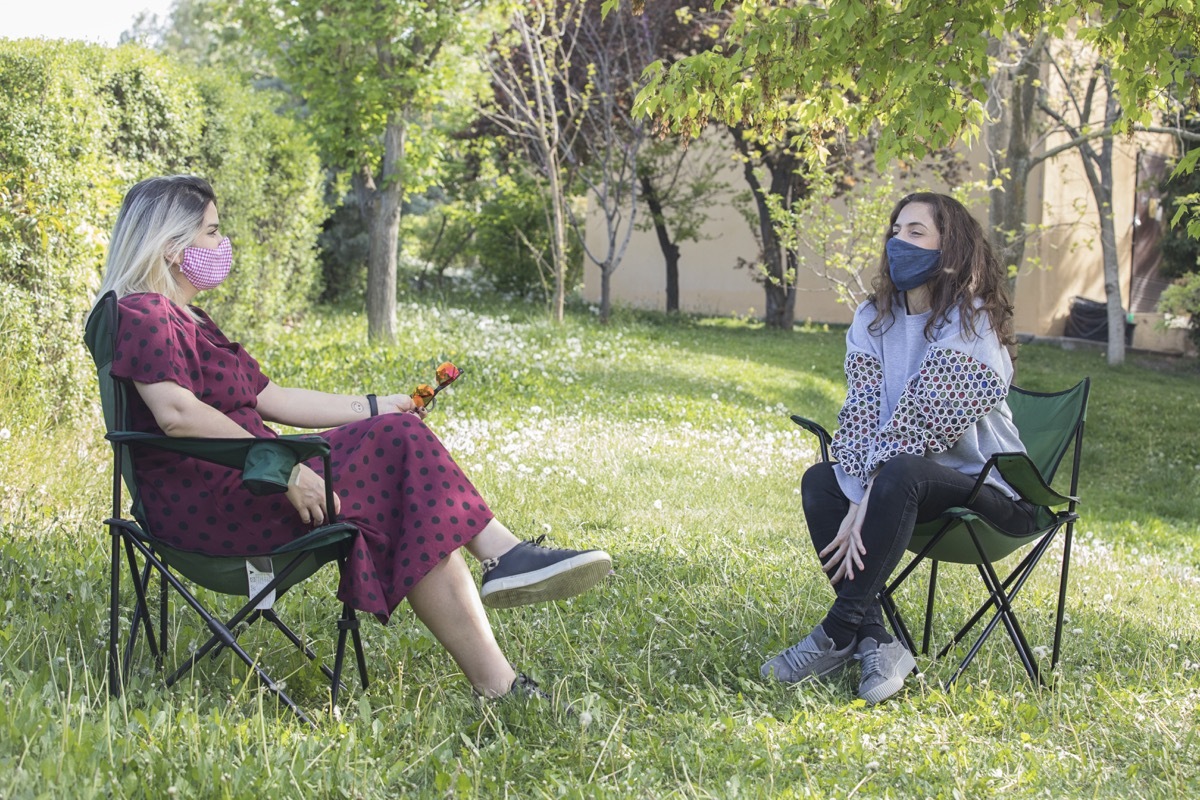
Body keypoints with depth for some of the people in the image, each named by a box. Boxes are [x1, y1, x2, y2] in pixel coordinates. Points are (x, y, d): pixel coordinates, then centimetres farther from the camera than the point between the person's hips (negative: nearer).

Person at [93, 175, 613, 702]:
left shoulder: (187, 320, 26)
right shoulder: (143, 316, -8)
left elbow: (270, 399, 22)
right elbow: (177, 413, -25)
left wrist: (375, 408, 16)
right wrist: (284, 469, -28)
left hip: (236, 486, 10)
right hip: (201, 504, -10)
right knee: (398, 445, -18)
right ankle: (503, 555, -13)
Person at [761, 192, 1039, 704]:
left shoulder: (970, 322, -15)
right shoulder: (874, 318, 4)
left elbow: (919, 420, -23)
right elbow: (861, 414, -7)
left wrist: (867, 505, -27)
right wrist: (861, 501, -22)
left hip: (984, 487, -6)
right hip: (908, 486, 7)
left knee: (899, 473, -35)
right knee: (819, 482, -18)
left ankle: (838, 635, -29)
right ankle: (875, 643, -26)